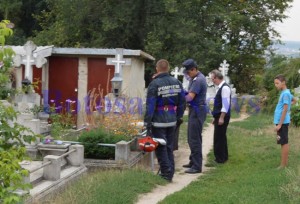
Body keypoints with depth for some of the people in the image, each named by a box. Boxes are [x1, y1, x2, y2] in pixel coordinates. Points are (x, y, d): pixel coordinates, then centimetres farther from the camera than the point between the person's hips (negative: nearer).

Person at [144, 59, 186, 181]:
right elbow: (182, 102, 10)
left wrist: (147, 123, -11)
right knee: (169, 148, 15)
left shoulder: (154, 84, -12)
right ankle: (170, 173, 19)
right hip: (172, 120, 6)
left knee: (161, 149, 2)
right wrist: (178, 117, 18)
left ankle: (166, 174, 0)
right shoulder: (177, 82, 6)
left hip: (159, 121, -6)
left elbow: (150, 105, -14)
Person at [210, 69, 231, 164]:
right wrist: (216, 117, 20)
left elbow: (226, 104, -21)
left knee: (219, 138, -5)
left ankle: (220, 158, 0)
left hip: (222, 117, -10)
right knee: (221, 137, 15)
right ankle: (223, 157, 24)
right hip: (219, 117, 10)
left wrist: (221, 118, -21)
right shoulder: (220, 87, 14)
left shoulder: (225, 88, -16)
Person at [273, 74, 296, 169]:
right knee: (284, 142, 13)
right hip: (282, 122, 10)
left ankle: (283, 165, -2)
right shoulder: (286, 93, 13)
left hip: (282, 122, -10)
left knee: (284, 143, -5)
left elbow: (285, 110, -21)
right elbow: (294, 100, 34)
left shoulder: (285, 94, -17)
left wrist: (279, 124, -21)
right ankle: (285, 163, 20)